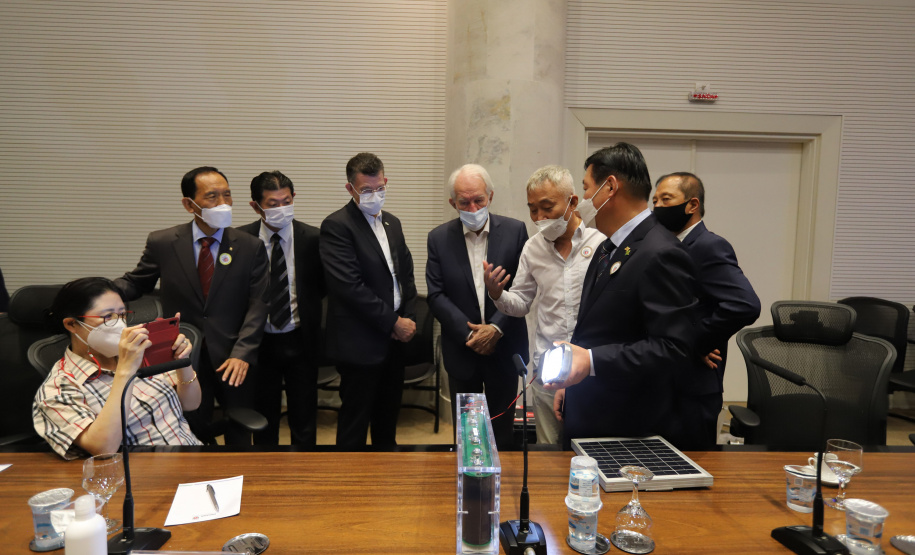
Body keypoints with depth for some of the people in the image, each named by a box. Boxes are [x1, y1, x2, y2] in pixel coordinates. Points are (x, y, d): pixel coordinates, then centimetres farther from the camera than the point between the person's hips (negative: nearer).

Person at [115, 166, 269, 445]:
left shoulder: (250, 247, -2)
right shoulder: (162, 243, -1)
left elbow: (257, 305, -5)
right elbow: (134, 282, 10)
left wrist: (242, 353, -16)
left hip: (233, 360, 0)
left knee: (239, 438, 13)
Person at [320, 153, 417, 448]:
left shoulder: (392, 222, 12)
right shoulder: (337, 226, -13)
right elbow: (350, 287, -20)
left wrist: (409, 318, 1)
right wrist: (394, 322, -15)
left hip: (395, 338, 8)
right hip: (360, 343, -7)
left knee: (388, 415, 21)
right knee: (355, 422, 5)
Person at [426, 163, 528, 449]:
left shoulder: (515, 230, -4)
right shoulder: (439, 238, -1)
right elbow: (436, 295, -5)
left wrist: (496, 328, -16)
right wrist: (469, 333, -14)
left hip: (504, 348, 0)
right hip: (462, 351, 1)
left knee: (502, 431, 13)